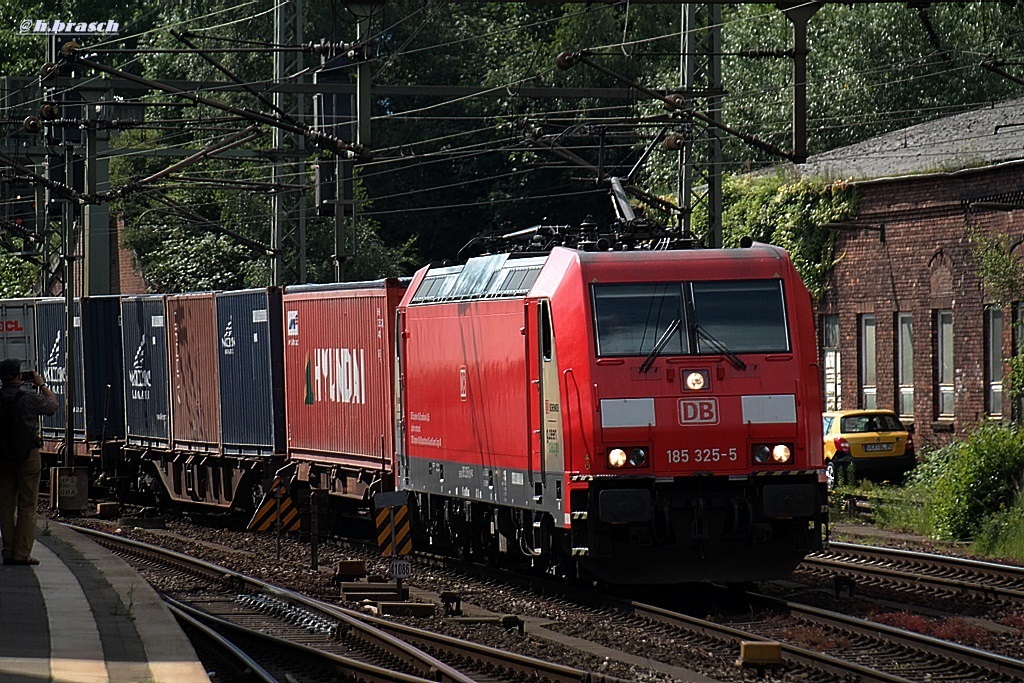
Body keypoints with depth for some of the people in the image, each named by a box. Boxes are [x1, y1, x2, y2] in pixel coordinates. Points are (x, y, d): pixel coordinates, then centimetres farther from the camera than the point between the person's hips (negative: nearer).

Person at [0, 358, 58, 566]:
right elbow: (53, 405, 4)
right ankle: (22, 554, -2)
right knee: (27, 505, 1)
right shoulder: (30, 397, -12)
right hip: (28, 455, -4)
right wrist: (41, 384, 16)